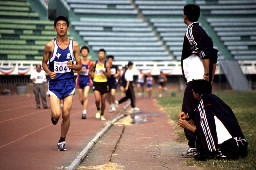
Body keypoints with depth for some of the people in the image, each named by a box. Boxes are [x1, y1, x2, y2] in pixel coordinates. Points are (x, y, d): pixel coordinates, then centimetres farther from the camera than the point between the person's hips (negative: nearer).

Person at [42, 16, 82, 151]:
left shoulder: (74, 45, 2)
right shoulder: (50, 46, -2)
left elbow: (79, 66, 8)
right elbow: (44, 63, 9)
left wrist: (73, 66, -15)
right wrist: (49, 72, -10)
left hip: (69, 83, 1)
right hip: (54, 83, -1)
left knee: (66, 114, -1)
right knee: (56, 114, -13)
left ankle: (62, 140, 18)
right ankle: (54, 117, 25)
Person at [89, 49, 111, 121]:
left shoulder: (107, 64, -2)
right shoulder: (94, 63, 1)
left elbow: (109, 75, -4)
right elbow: (90, 71, 17)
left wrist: (104, 72, -21)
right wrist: (93, 76, 0)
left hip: (104, 83, 0)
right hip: (96, 83, 0)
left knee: (103, 101, 6)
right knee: (97, 99, -18)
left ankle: (102, 115, 26)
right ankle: (98, 110, 12)